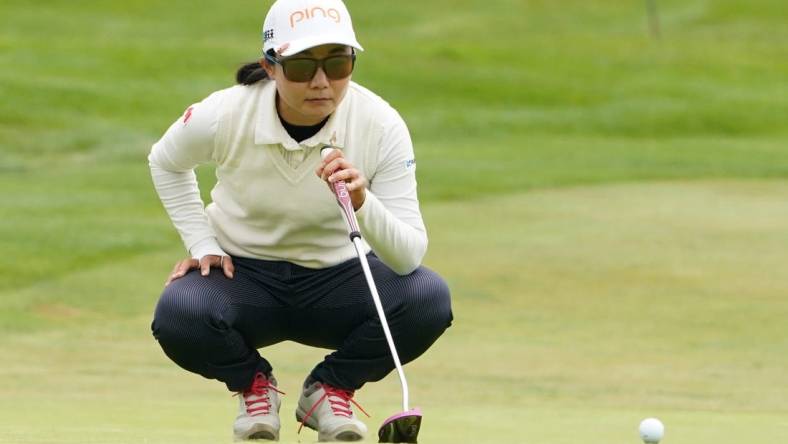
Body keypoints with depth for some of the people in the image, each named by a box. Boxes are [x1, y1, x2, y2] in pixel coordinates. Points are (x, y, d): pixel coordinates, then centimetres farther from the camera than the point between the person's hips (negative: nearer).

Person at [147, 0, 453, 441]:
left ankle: (332, 388, 2)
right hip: (242, 273, -1)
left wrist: (363, 203, -41)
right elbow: (166, 162, 5)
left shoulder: (381, 126, -20)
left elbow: (410, 257, -23)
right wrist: (203, 244, -6)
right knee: (179, 315, -35)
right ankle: (253, 384, 2)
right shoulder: (224, 116, -20)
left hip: (337, 277, 1)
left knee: (429, 297, -28)